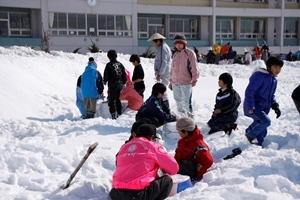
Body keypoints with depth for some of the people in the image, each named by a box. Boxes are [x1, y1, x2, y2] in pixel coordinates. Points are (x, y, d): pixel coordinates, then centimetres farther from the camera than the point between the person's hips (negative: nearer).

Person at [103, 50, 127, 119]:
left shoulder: (109, 65, -10)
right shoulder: (120, 64, 7)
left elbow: (106, 76, -7)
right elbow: (124, 75, 11)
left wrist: (104, 81, 14)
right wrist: (123, 83, 23)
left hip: (112, 85, -6)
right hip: (120, 85, 6)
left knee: (111, 101, 0)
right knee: (118, 100, 16)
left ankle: (114, 115, -8)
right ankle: (119, 114, 19)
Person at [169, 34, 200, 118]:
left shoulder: (190, 53, -5)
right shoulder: (175, 55, 14)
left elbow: (194, 67, -8)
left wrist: (194, 79, -13)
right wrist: (171, 80, 20)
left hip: (186, 83, -6)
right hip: (175, 83, 6)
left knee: (186, 102, -10)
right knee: (178, 101, 15)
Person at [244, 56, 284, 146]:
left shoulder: (274, 80, 15)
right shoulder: (260, 76, -15)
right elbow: (249, 91, -21)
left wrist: (275, 106, 9)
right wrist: (250, 107, -28)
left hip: (264, 109, 9)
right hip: (253, 108, -9)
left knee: (262, 132, 10)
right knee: (266, 121, -29)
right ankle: (250, 135, -8)